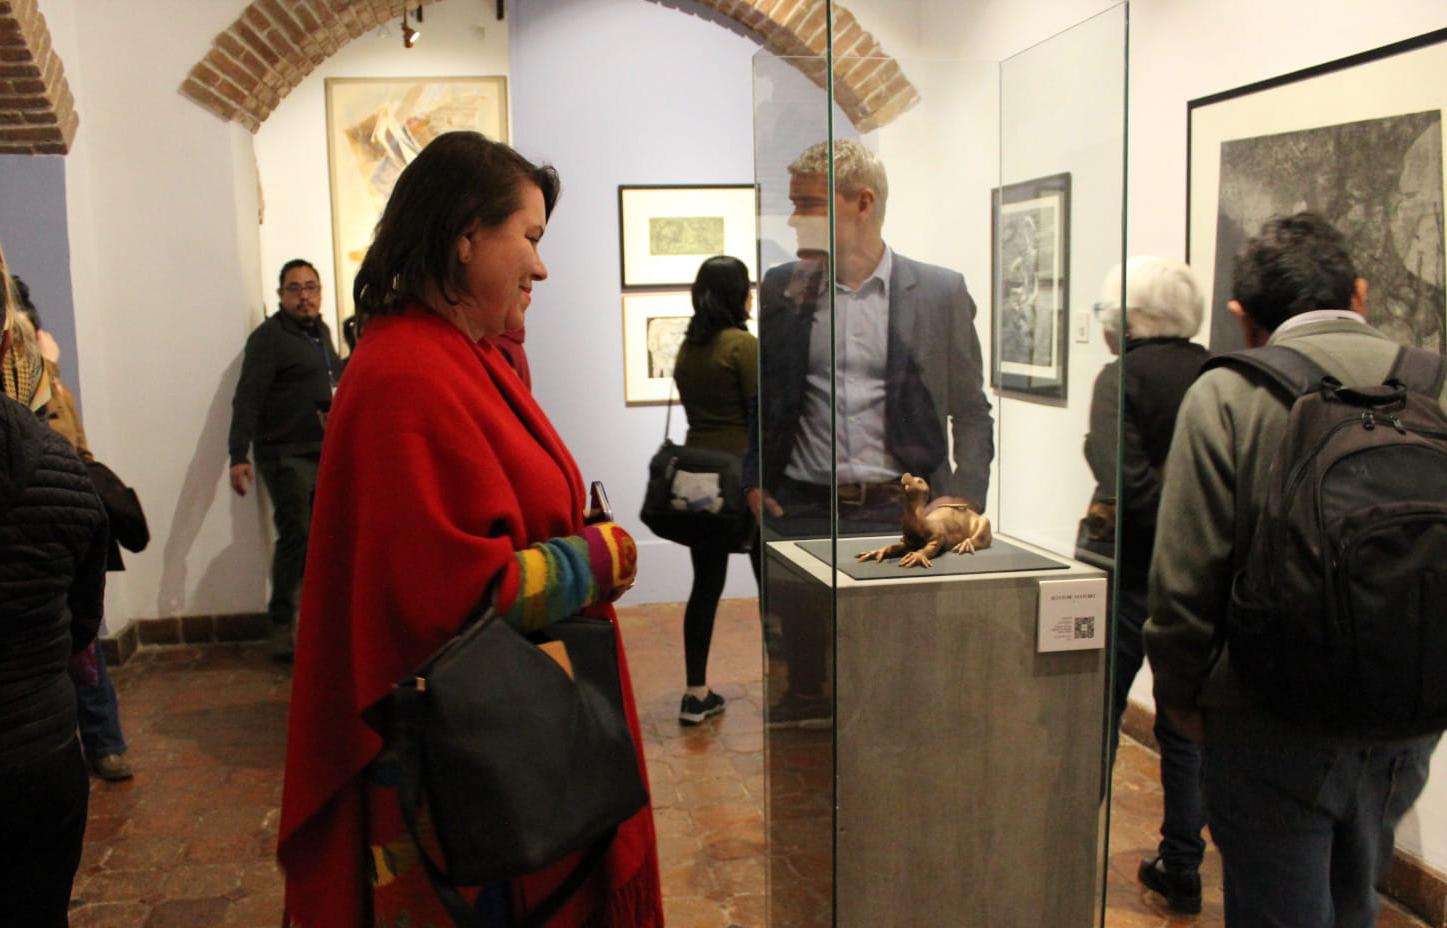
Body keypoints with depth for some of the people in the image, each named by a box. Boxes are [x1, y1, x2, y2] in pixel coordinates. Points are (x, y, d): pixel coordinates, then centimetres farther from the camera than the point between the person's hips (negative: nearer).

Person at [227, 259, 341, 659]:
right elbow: (247, 398, -17)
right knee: (295, 537, -11)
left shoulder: (321, 332, 14)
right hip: (286, 456, -8)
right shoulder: (269, 337, -10)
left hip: (324, 453, 8)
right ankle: (281, 624, 0)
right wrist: (238, 456, -25)